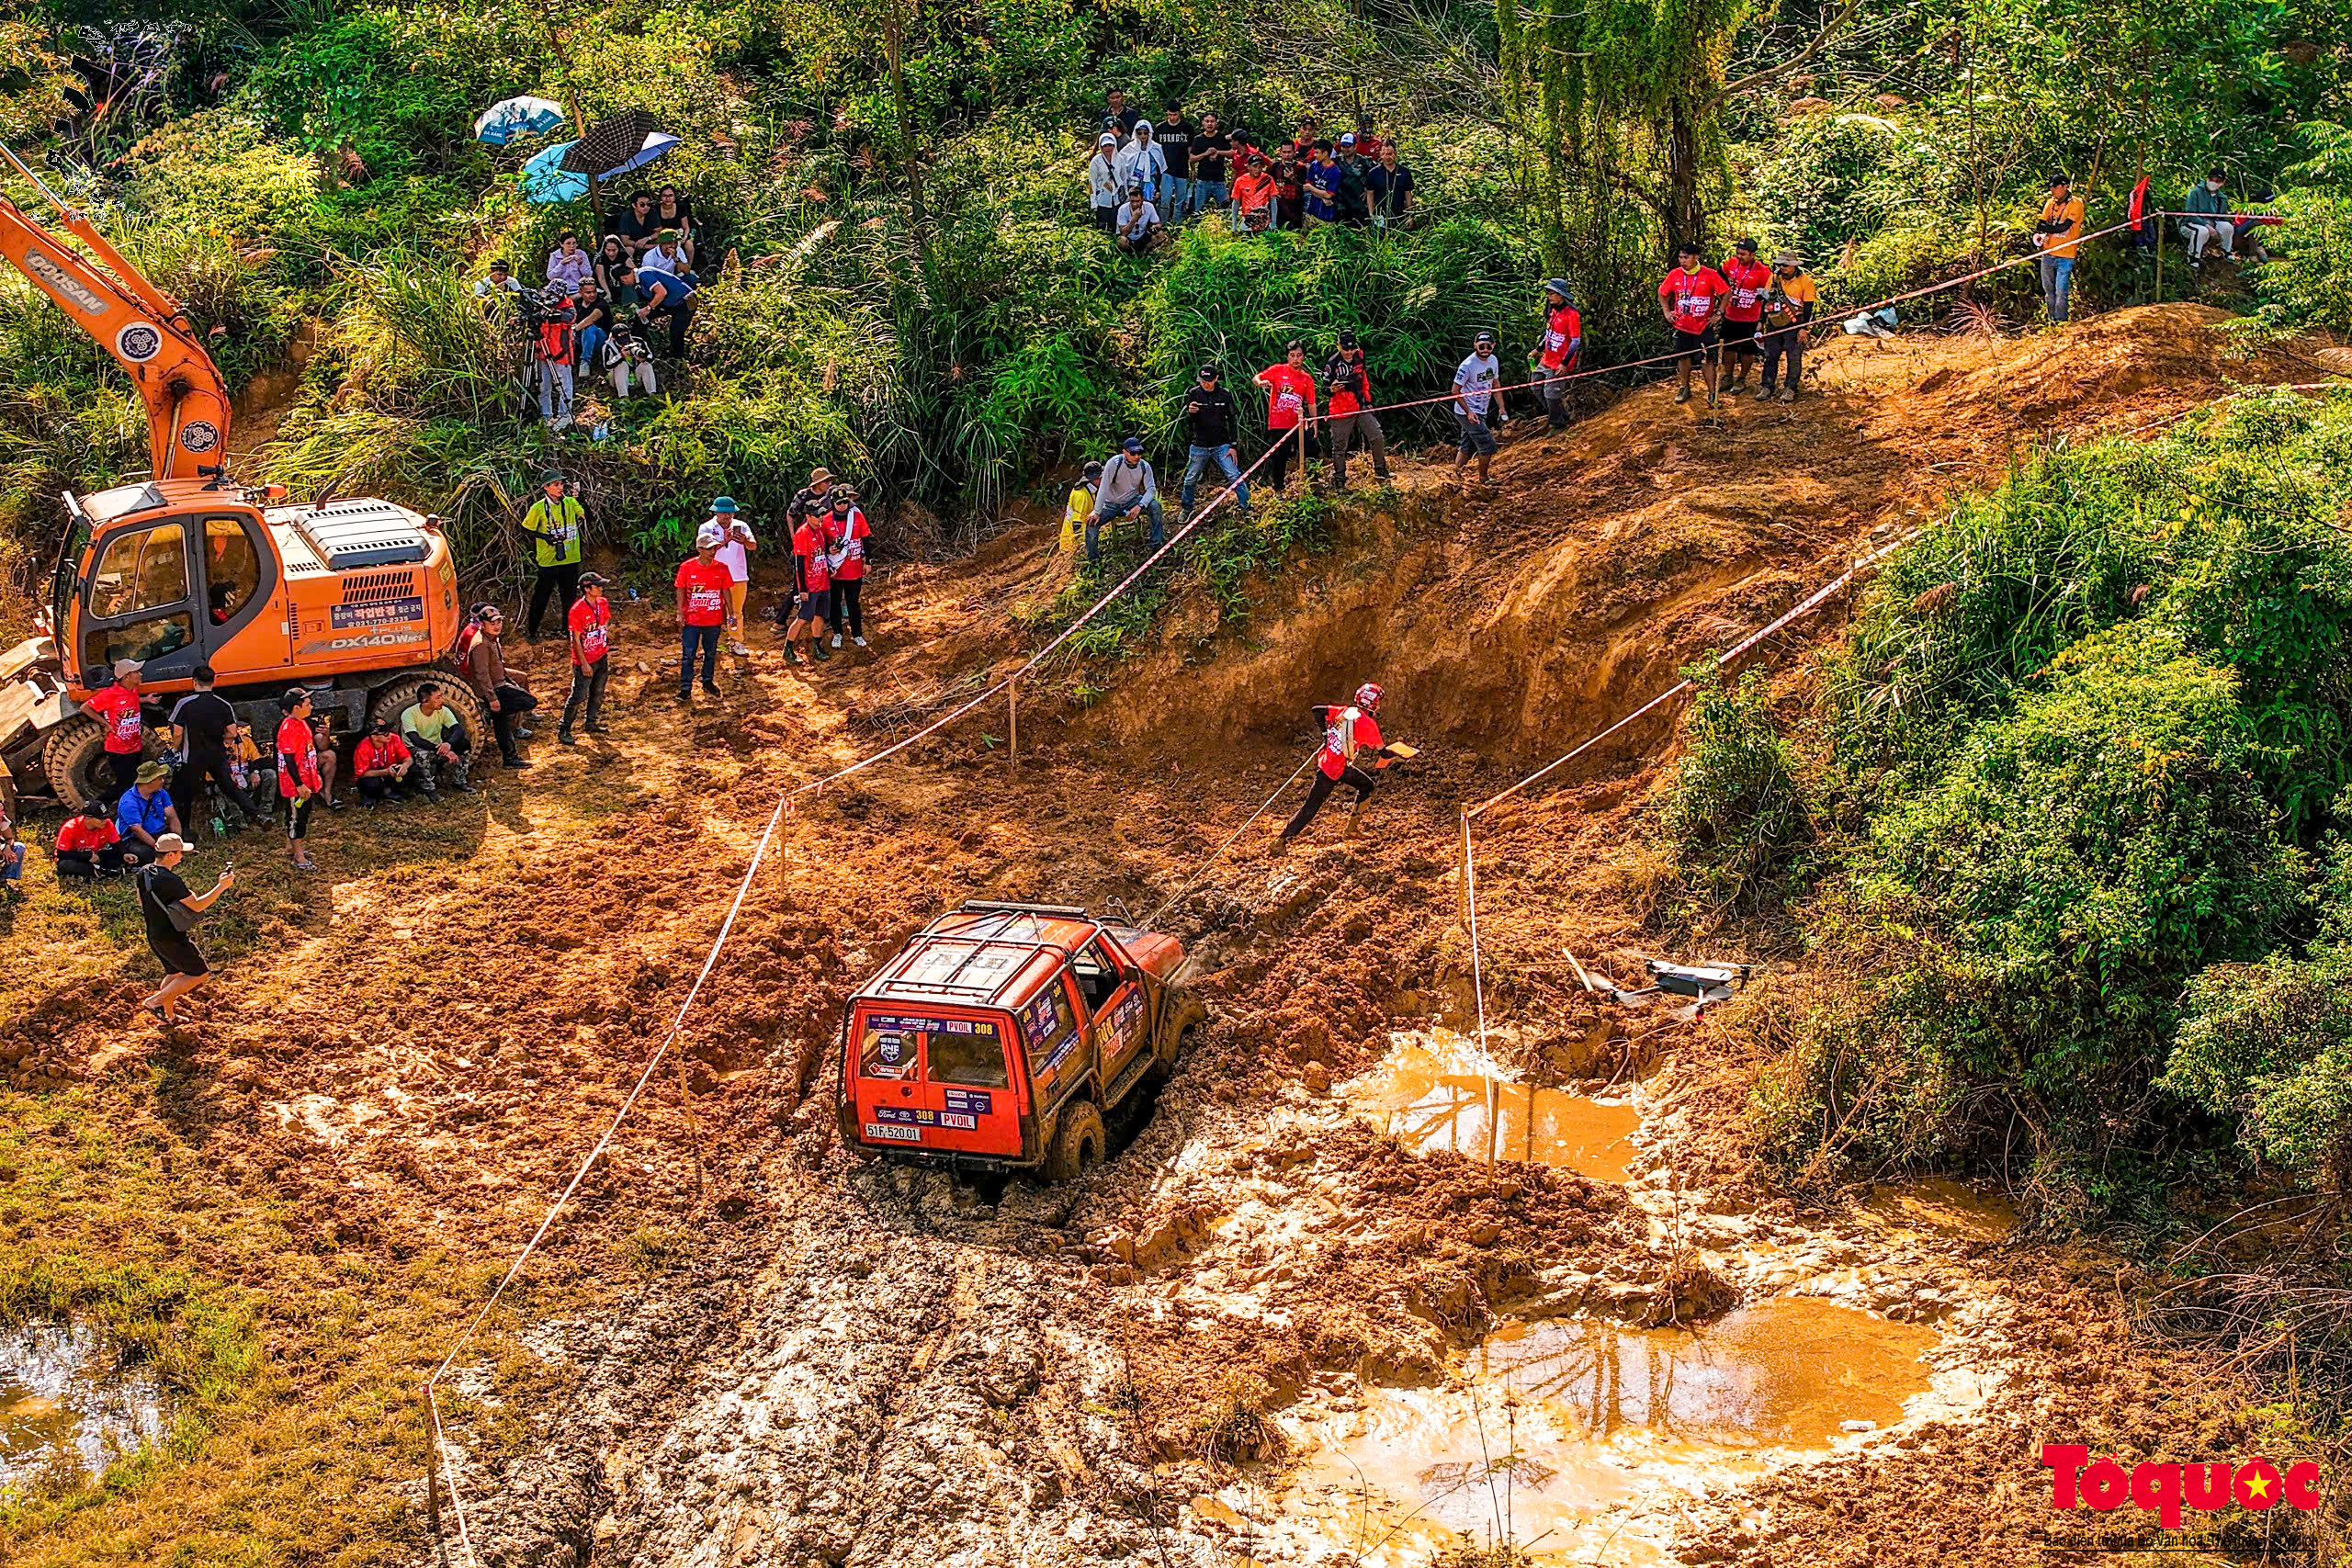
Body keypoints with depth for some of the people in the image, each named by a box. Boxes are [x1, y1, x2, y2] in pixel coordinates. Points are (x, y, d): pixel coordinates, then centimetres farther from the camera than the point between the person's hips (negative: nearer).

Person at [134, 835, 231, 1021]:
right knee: (199, 974, 4)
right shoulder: (170, 881, -28)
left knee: (175, 973, 26)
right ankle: (154, 1001, 2)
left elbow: (141, 902, 14)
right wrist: (221, 887, -18)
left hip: (153, 935, 9)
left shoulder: (144, 873, -2)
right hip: (172, 939, -9)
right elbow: (197, 906, -23)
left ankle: (167, 1013, 30)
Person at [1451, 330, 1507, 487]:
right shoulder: (1467, 365, -22)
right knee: (1488, 445, -6)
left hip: (1482, 412, 7)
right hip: (1467, 413, -7)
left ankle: (1456, 474, 30)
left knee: (1467, 446, 17)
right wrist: (1469, 412, -22)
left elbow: (1496, 385, 14)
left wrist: (1501, 408, 7)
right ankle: (1483, 478, 11)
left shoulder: (1493, 361, 0)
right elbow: (1455, 391, -18)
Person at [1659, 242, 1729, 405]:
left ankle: (1712, 394, 1)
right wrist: (1667, 312, 5)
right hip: (1682, 325, 3)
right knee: (1684, 357, 13)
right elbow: (1662, 293, 13)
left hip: (1704, 326, -3)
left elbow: (1726, 292, -4)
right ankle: (1685, 389, 29)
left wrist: (1718, 313, -7)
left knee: (1708, 359, -5)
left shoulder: (1710, 274, -10)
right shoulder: (1675, 275, -2)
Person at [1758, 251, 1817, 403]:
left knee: (1794, 358, -2)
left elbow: (1808, 307, -6)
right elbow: (1766, 301, 16)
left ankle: (1790, 389, 4)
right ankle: (1766, 387, 14)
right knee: (1770, 356, 7)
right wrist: (1761, 322, 13)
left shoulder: (1804, 282, -6)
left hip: (1793, 325, -4)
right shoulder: (1774, 278, 8)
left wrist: (1803, 328, -12)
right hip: (1774, 324, 4)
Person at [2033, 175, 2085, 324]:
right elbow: (2041, 225, 11)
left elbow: (2064, 227, -15)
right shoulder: (2050, 203, 11)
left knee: (2060, 291, -10)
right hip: (2048, 254, 5)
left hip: (2065, 256, -5)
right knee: (2048, 290, 9)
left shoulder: (2075, 204, -5)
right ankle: (2052, 320, 18)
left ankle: (2060, 321, -4)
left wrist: (2045, 228, -12)